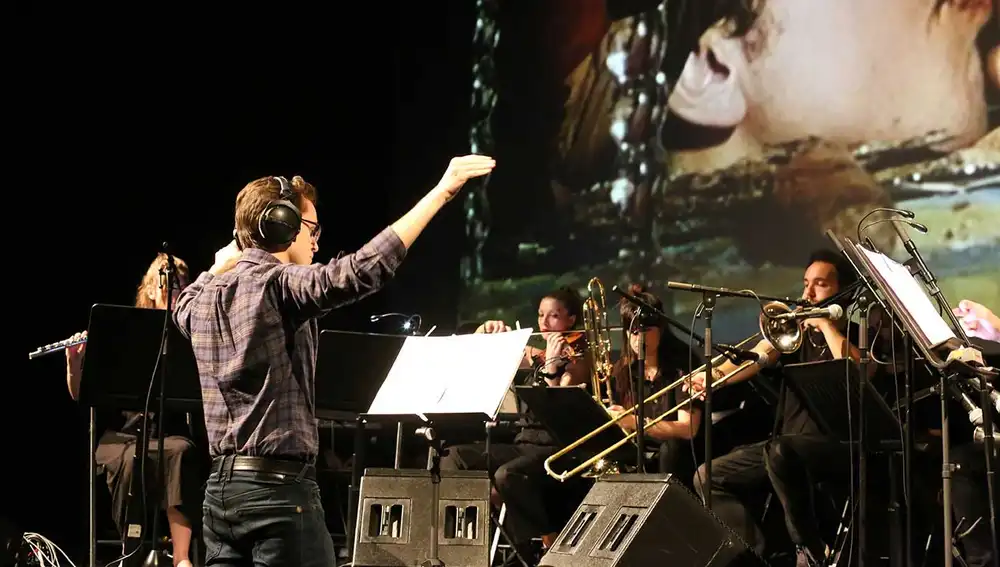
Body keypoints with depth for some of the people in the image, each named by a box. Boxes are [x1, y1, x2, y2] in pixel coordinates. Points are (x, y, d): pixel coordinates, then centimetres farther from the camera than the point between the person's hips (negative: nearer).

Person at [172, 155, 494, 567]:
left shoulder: (202, 299, 12)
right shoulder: (278, 284, -12)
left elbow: (183, 306, 39)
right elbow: (363, 270, -28)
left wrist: (221, 266, 30)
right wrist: (441, 192, -28)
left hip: (220, 485, 8)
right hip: (278, 486, -8)